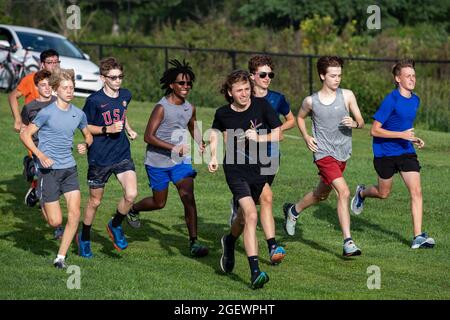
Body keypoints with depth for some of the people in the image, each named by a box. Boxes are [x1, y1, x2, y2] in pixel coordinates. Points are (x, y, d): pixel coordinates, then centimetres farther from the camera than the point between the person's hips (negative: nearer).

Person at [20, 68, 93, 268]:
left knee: (74, 215, -7)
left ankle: (61, 257, 5)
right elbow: (25, 135, -7)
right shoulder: (47, 113, -11)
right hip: (48, 170, -5)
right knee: (55, 221, -4)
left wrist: (86, 145, -1)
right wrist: (40, 155, -18)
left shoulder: (78, 114, 5)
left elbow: (88, 135, 23)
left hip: (70, 169, 5)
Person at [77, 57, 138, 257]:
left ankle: (115, 226, 11)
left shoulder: (125, 96, 3)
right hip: (99, 158, -4)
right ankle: (84, 238, 31)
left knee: (131, 194, -16)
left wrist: (129, 130, 7)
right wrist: (107, 129, -18)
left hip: (122, 155, 4)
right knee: (95, 201, 9)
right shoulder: (94, 100, -13)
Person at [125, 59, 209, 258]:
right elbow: (148, 136, -19)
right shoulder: (161, 108, -17)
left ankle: (194, 243, -13)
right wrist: (173, 148, -27)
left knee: (188, 197, -13)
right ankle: (133, 210, 42)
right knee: (159, 203, 9)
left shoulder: (190, 108, 3)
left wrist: (200, 143, 3)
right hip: (158, 161, -4)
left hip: (181, 160, 4)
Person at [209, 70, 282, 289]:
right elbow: (216, 132, 16)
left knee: (243, 218, 18)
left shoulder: (261, 105, -8)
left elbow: (277, 134, -2)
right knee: (251, 215, -21)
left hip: (259, 168, 3)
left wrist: (259, 138, -19)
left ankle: (229, 242, 54)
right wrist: (213, 156, 3)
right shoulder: (222, 113, -6)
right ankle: (255, 272, -24)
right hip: (235, 170, -3)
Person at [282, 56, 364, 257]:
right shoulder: (311, 101, -5)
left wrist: (354, 123, -22)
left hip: (343, 154, 4)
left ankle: (293, 210, 49)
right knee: (344, 192, -20)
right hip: (324, 154, -4)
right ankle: (348, 243, -20)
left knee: (321, 195, 20)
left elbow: (361, 122, 1)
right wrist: (306, 137, 1)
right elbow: (300, 117, 16)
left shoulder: (347, 96, -2)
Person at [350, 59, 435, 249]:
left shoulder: (415, 100, 5)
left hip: (407, 152, 5)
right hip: (385, 153, -5)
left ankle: (418, 237, -10)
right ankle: (362, 193, 47)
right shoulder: (391, 100, -18)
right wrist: (402, 135, -24)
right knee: (384, 194, 12)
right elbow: (374, 130, -19)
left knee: (416, 191, -10)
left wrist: (413, 139, 5)